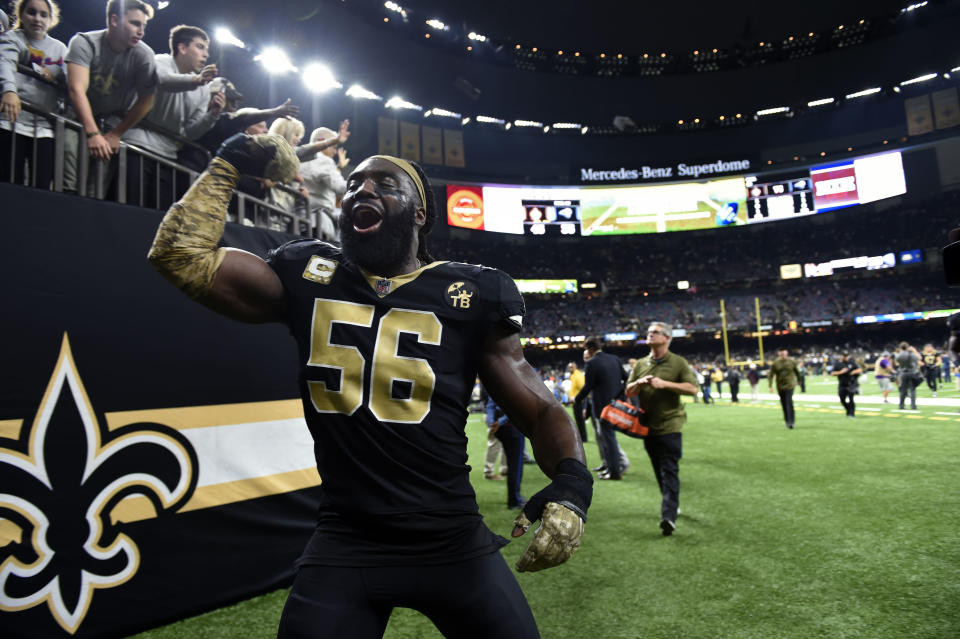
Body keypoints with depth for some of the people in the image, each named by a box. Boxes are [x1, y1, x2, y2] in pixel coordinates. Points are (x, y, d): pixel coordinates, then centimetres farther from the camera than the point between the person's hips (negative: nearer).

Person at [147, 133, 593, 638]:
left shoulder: (470, 295, -3)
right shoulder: (309, 278, 4)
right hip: (344, 539, 1)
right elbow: (180, 254, 0)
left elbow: (539, 409, -1)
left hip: (452, 539, 0)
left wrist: (571, 482, -18)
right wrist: (230, 163, 3)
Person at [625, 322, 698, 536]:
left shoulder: (678, 363, -2)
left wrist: (665, 383, -19)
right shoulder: (641, 364, 10)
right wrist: (639, 383, -10)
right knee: (659, 471, 15)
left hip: (670, 425, -5)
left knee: (669, 471, -9)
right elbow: (628, 391, 12)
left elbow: (692, 388, -11)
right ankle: (673, 504, 33)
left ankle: (669, 516, -11)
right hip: (648, 426, 5)